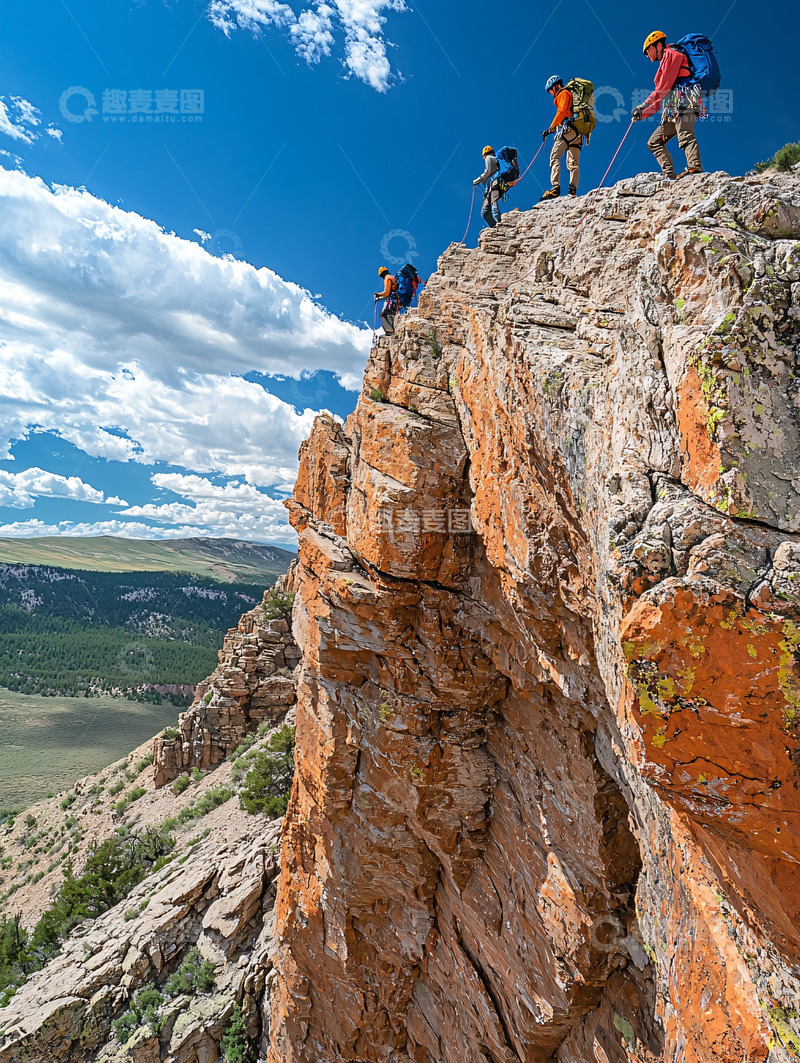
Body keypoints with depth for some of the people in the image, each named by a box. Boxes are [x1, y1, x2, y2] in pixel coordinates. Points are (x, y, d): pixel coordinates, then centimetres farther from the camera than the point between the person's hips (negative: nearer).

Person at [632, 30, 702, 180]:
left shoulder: (671, 54, 9)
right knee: (654, 142, 7)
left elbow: (665, 85, -8)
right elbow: (660, 100, 34)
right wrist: (643, 113, 29)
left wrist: (646, 104, -10)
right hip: (672, 112, 10)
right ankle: (669, 175, -10)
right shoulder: (664, 66, 37)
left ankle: (695, 168, -48)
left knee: (686, 137, -29)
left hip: (682, 102, -10)